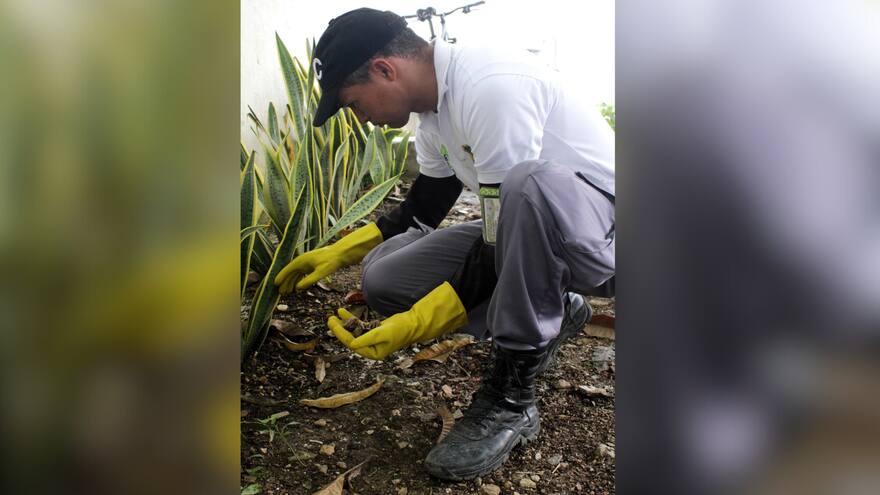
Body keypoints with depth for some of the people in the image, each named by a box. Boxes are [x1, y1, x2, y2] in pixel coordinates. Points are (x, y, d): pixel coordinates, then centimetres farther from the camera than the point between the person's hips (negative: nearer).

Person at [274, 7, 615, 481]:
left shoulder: (492, 87, -25)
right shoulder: (436, 108, 3)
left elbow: (504, 251, -26)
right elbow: (421, 211, 15)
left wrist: (413, 327, -23)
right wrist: (337, 253, 10)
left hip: (601, 227, -8)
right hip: (530, 231, 8)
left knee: (533, 182, -42)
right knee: (383, 277, -4)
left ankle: (510, 399, -22)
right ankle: (547, 313, 8)